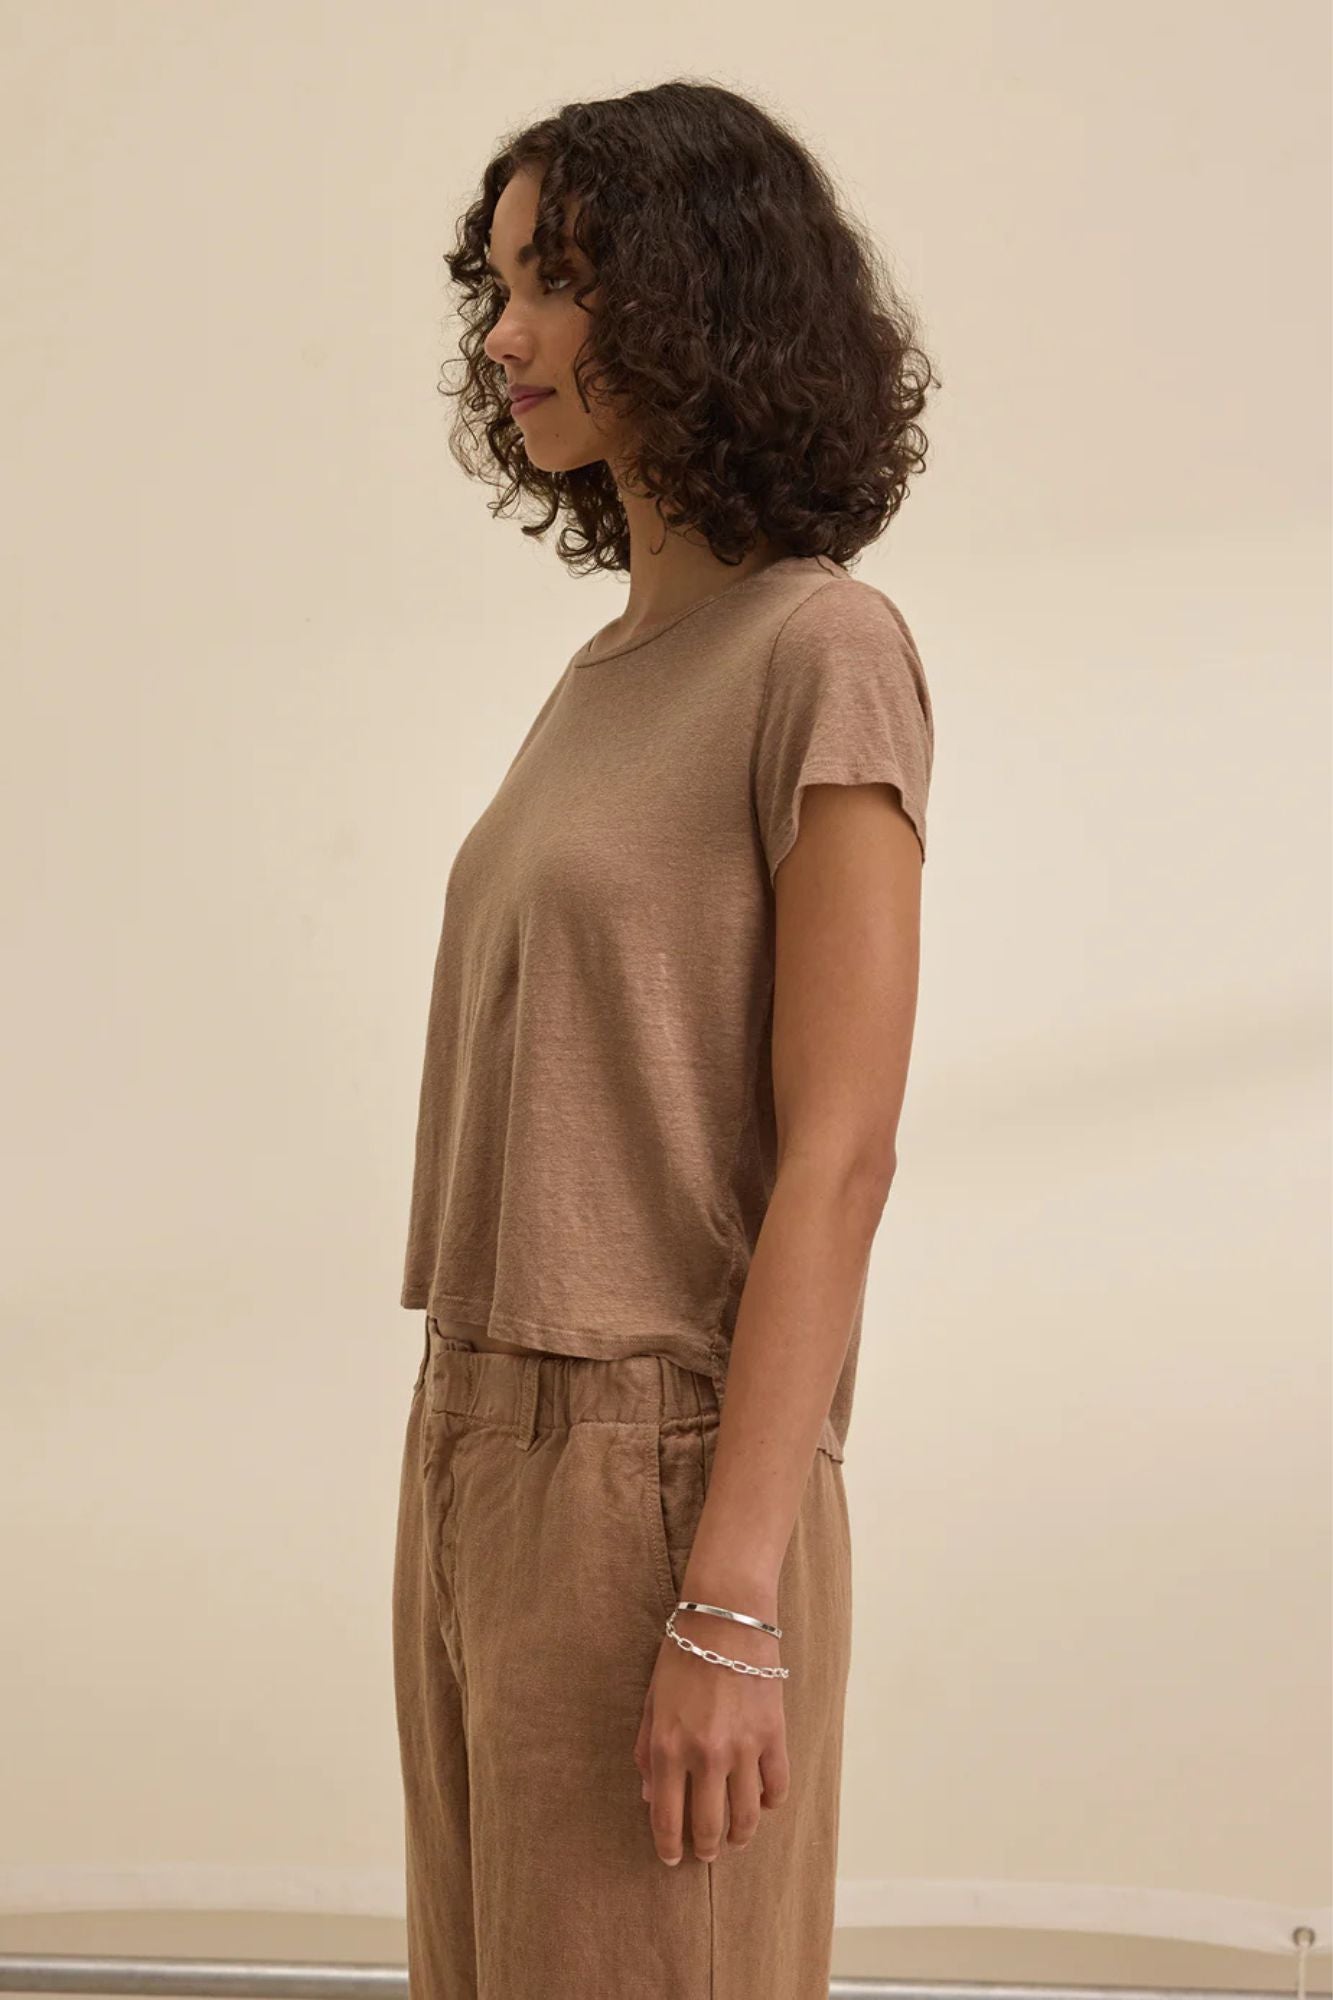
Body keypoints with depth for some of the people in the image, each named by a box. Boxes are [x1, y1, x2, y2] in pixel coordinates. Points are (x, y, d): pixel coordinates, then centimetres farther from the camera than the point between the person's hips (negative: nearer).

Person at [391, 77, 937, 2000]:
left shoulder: (822, 654, -9)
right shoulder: (608, 676, 15)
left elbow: (839, 1157, -15)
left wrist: (730, 1605, -20)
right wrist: (470, 1485, 15)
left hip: (665, 1469, -8)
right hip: (482, 1445, 8)